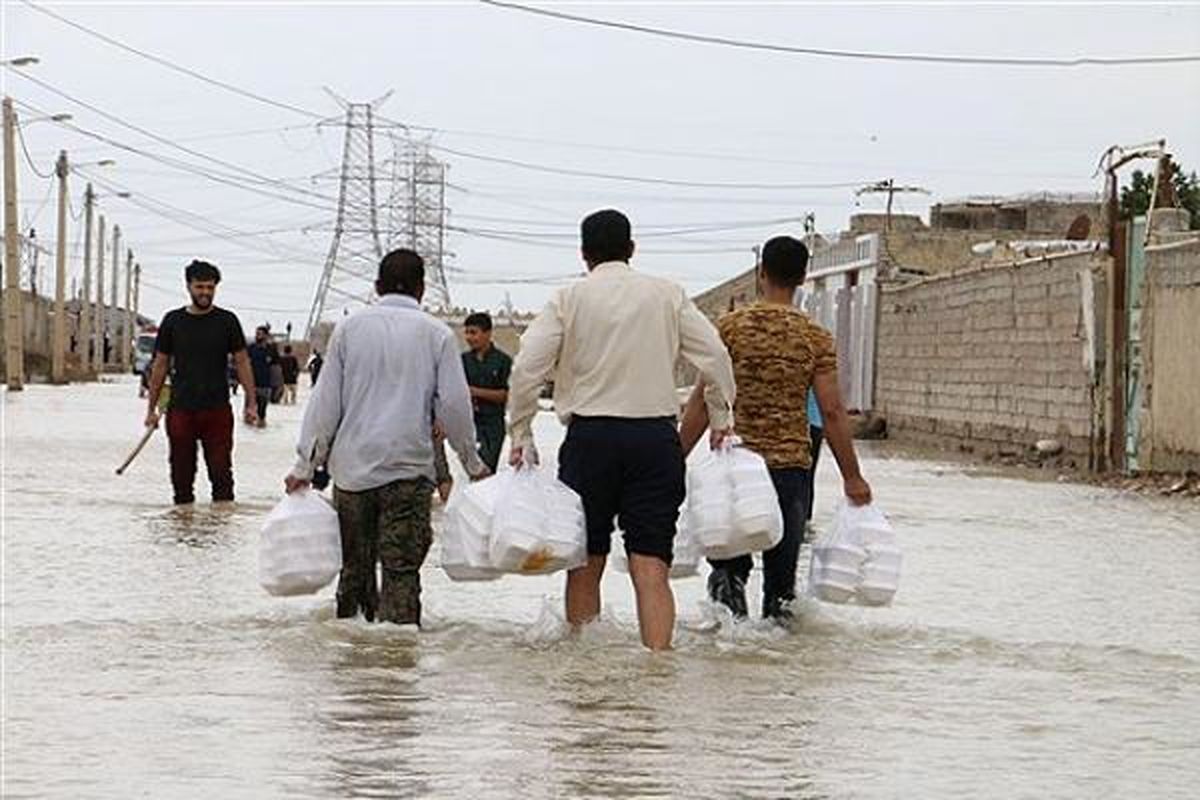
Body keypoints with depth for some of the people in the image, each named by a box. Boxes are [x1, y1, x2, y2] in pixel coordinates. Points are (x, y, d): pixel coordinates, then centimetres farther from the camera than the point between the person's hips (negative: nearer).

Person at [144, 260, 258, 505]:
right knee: (181, 473, 5)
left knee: (221, 471, -4)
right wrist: (152, 408, 8)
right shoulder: (173, 321, 5)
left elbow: (242, 362, 6)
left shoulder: (227, 321, 3)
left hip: (218, 410, -1)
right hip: (180, 409, 1)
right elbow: (160, 365, 10)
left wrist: (251, 403, -1)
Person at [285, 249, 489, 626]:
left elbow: (325, 402, 4)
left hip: (352, 467, 2)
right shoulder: (436, 333, 1)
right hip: (409, 468, -2)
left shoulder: (349, 328, 5)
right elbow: (454, 406, 0)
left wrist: (305, 466, 7)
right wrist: (473, 463, 13)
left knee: (355, 564, 13)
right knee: (402, 568, -2)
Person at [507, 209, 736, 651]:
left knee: (586, 563, 11)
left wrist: (521, 436, 2)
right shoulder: (668, 295, 7)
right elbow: (715, 357, 3)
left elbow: (527, 368, -5)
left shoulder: (569, 298, 3)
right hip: (656, 438, 0)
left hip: (590, 436, 0)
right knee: (650, 568, -5)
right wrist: (720, 420, 13)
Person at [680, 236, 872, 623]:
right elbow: (832, 412, -3)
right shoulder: (816, 338, -1)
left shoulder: (730, 327, -3)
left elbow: (703, 401, -5)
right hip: (790, 461, 0)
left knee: (729, 560, 13)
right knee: (782, 565, 11)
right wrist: (852, 478, 3)